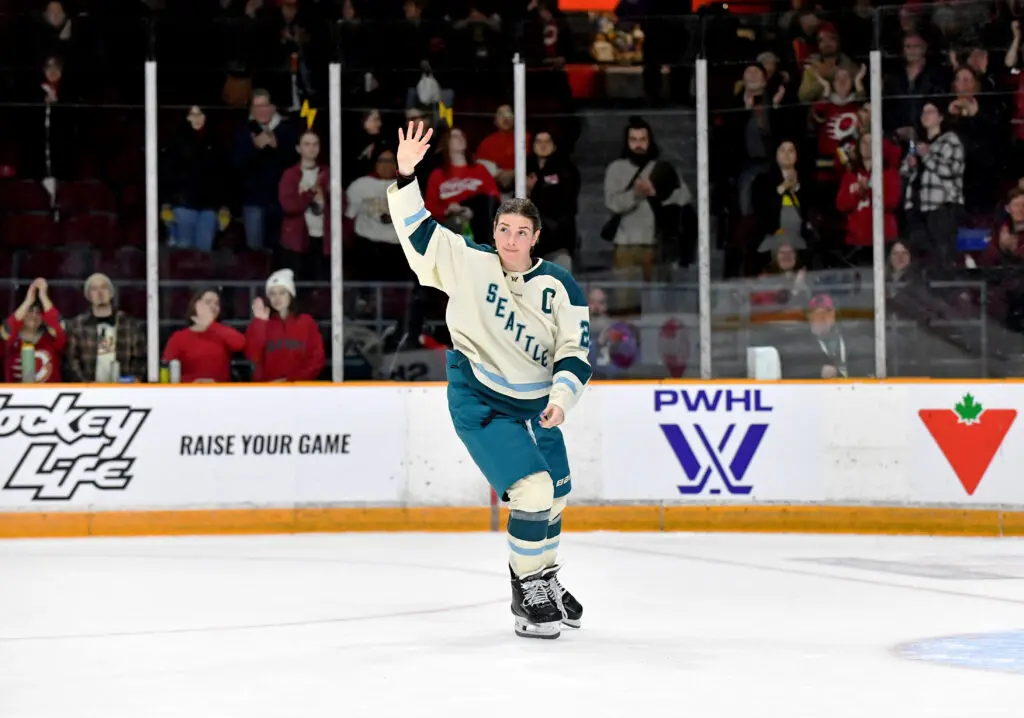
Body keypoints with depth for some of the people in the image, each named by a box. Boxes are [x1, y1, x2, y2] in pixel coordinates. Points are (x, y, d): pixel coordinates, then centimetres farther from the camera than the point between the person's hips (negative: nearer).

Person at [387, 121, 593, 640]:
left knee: (555, 497, 18)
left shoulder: (560, 288, -6)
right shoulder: (468, 262, -7)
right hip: (478, 401, -4)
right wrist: (405, 175, -19)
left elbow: (576, 352, -7)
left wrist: (561, 398, -22)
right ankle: (528, 592, -3)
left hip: (533, 404, 4)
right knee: (532, 493, -18)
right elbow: (417, 231, -7)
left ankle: (543, 576, 42)